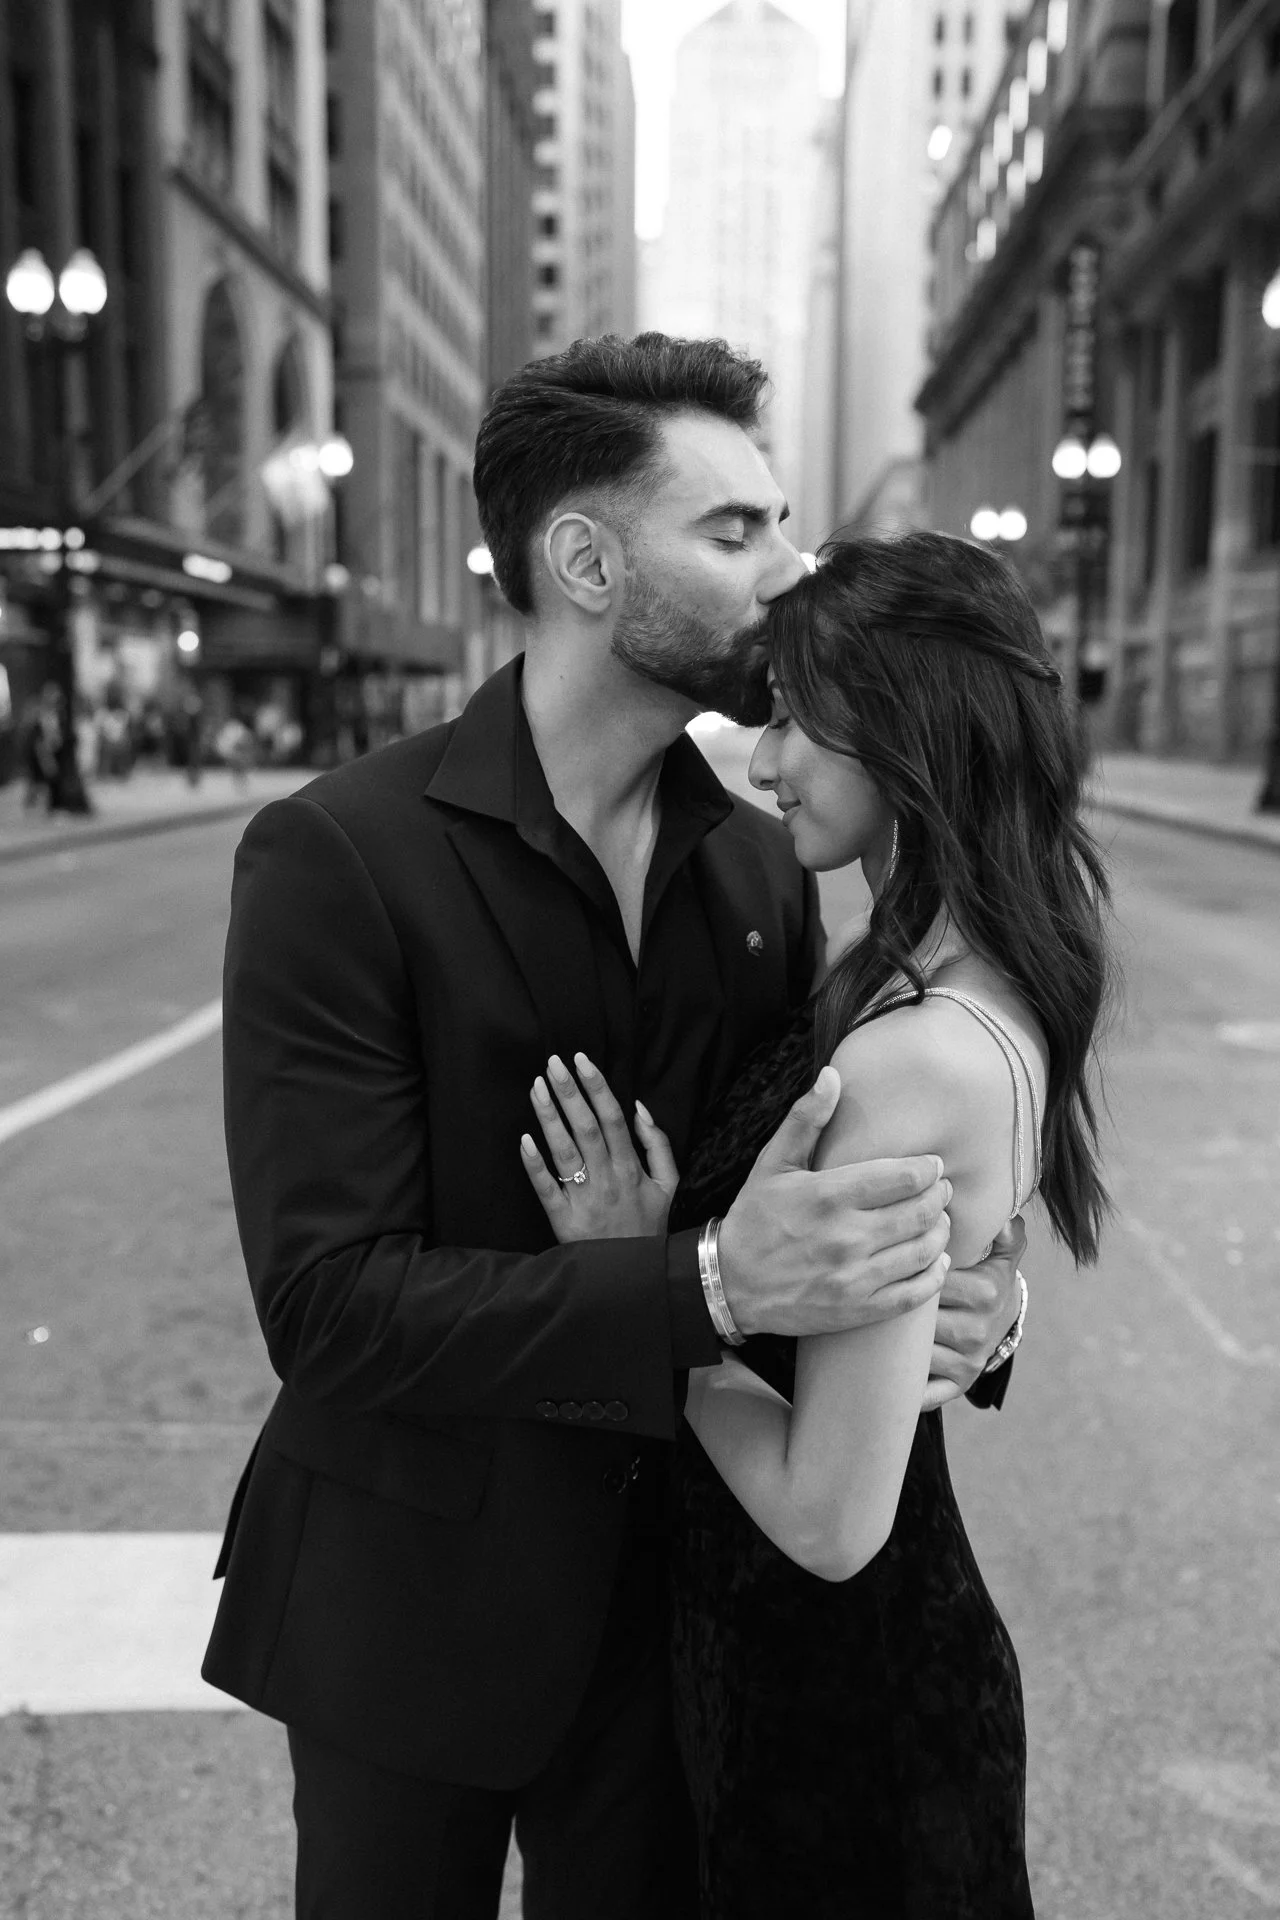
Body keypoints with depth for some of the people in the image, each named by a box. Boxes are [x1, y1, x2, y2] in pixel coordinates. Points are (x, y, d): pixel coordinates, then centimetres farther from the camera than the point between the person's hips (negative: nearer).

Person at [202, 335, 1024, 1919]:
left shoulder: (760, 865, -1)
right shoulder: (335, 857, -19)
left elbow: (796, 1160, 6)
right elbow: (326, 1303, -23)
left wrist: (951, 1294, -16)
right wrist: (710, 1288, -34)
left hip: (672, 1589, 5)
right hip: (414, 1604, -4)